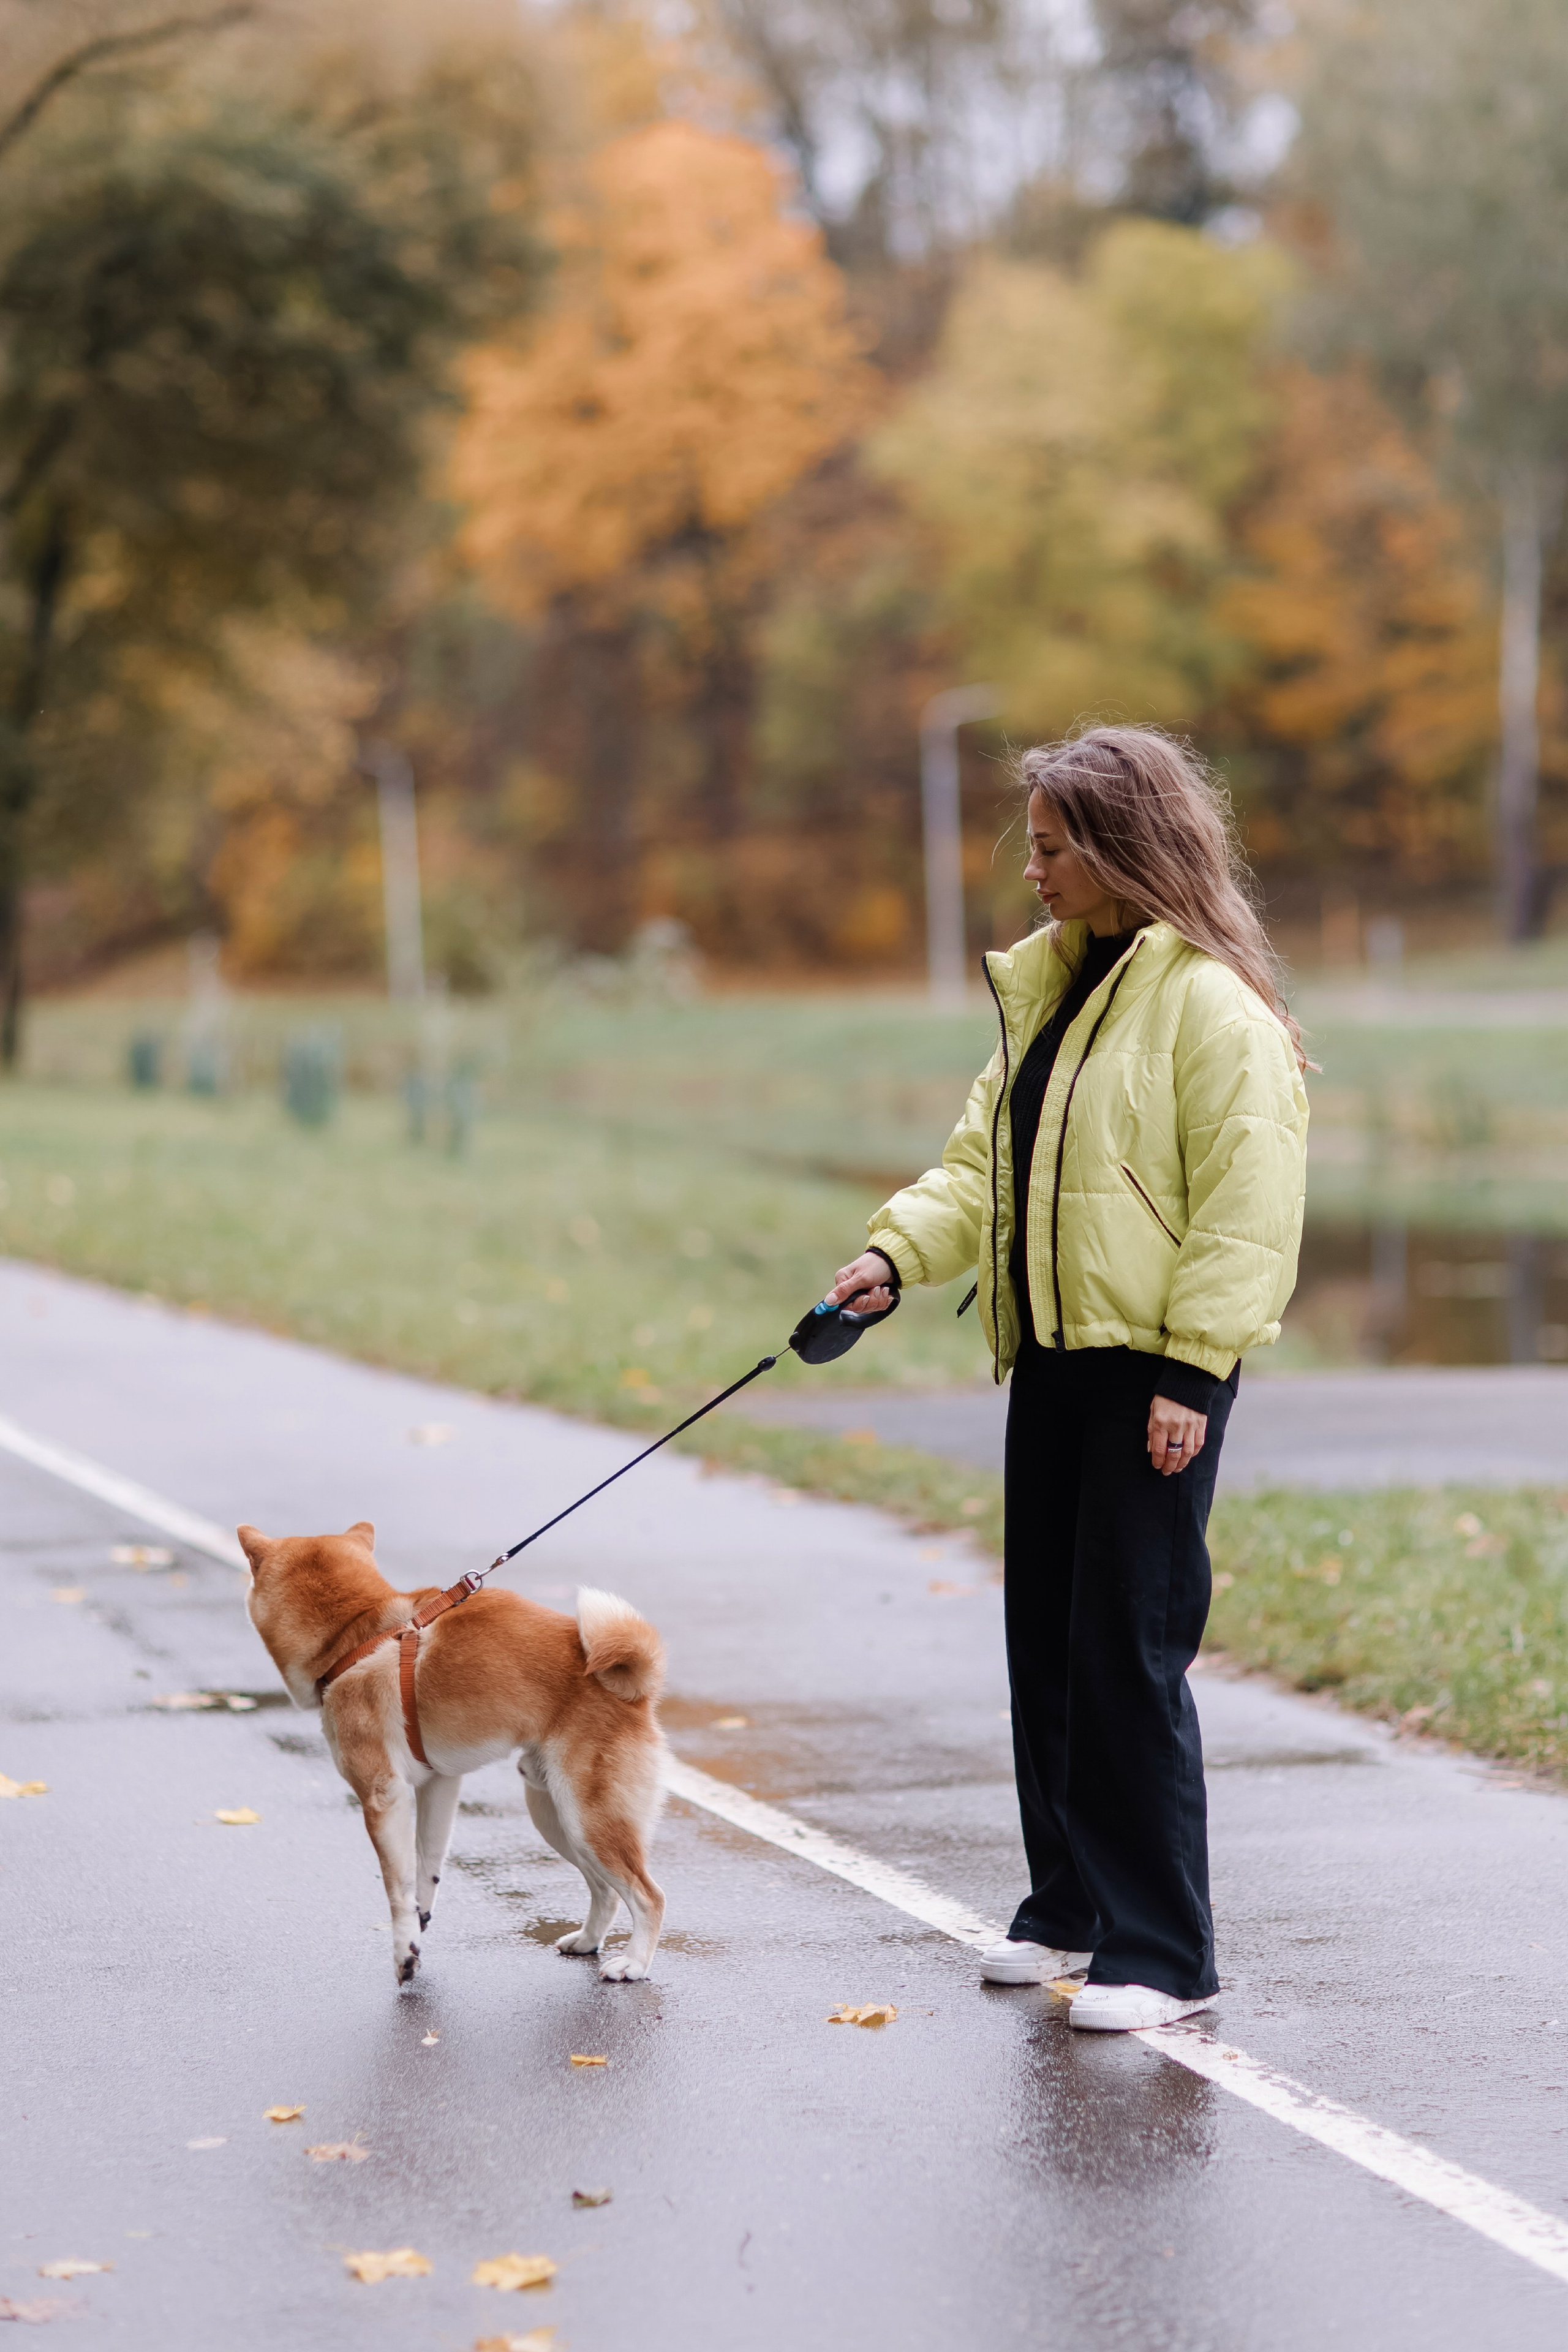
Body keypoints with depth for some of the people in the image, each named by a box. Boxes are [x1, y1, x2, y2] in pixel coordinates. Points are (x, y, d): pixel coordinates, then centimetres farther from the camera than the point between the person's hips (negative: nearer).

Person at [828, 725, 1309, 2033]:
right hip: (1052, 1359, 9)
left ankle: (1163, 1954, -2)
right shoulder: (1048, 988, 15)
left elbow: (1246, 1205, -16)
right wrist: (898, 1252, 1)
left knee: (1131, 1651, -8)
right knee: (1047, 1635, 13)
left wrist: (1191, 1372, -19)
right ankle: (1072, 1909, 26)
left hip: (1157, 1372, -9)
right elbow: (988, 1160, 18)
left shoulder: (1212, 1006, -12)